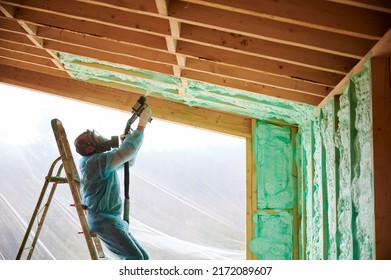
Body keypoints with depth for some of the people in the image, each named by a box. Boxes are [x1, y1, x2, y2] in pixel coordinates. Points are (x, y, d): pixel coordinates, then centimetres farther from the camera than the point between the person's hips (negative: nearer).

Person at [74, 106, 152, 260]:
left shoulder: (99, 160, 15)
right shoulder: (96, 161, -16)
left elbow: (129, 161, 23)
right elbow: (125, 153, -25)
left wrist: (127, 141, 5)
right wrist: (141, 126, -18)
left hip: (113, 220, 10)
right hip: (104, 221, -10)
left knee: (142, 257, 7)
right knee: (135, 258, -18)